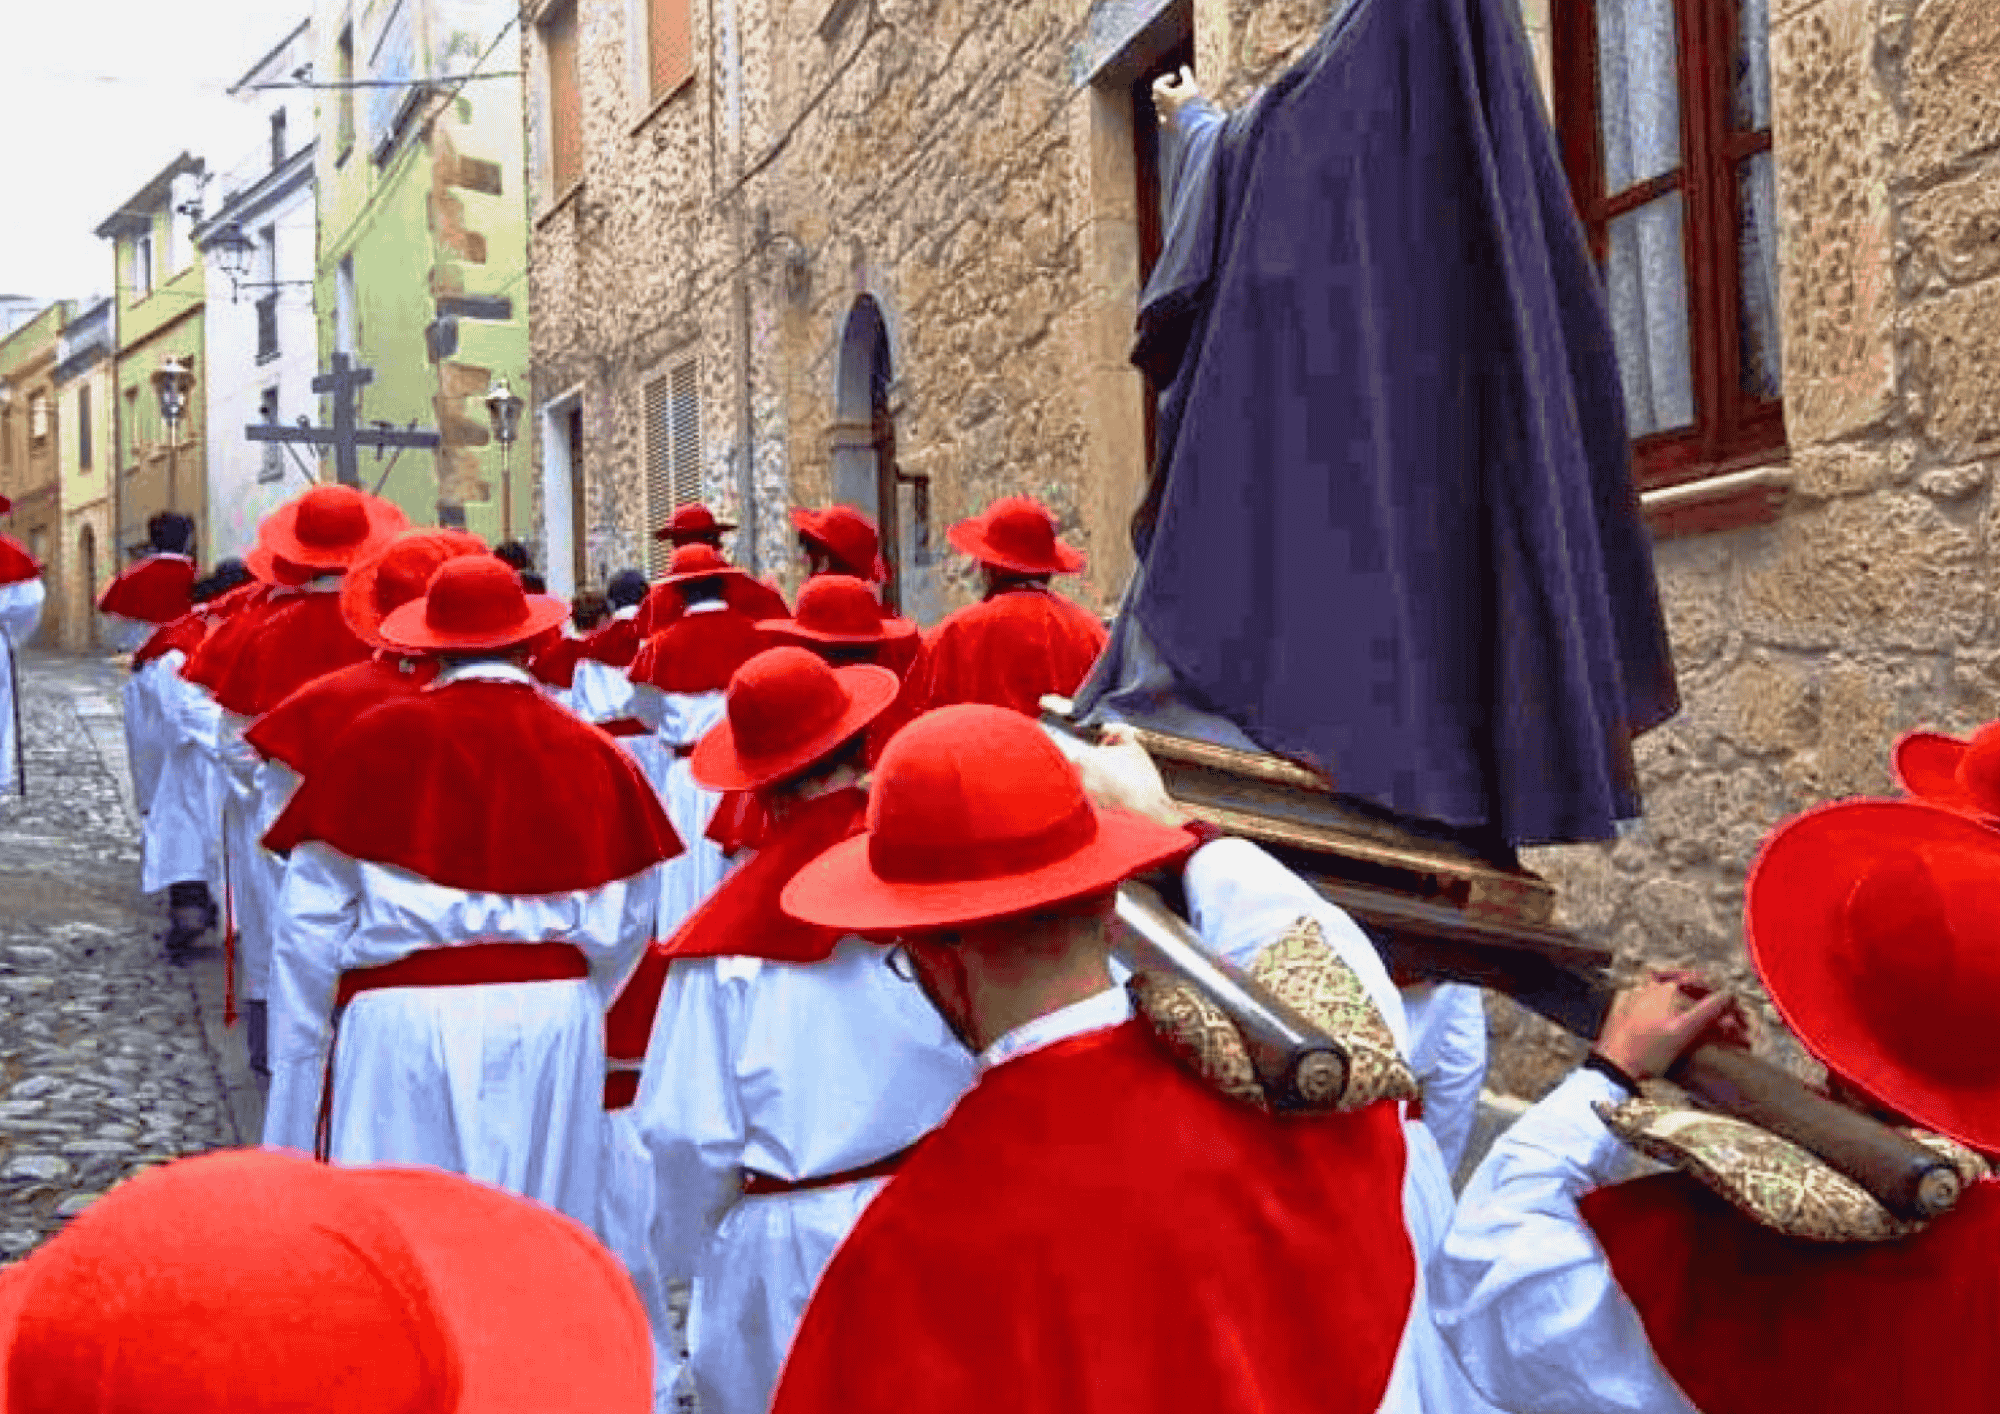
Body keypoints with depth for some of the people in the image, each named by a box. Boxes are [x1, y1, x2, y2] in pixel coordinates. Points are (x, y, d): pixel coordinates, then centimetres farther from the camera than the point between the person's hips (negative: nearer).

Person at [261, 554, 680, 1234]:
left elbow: (311, 920, -1)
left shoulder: (378, 740, -6)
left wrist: (300, 1046, 10)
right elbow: (625, 926, 5)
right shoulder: (594, 754, -1)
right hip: (553, 1025, 2)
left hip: (403, 1025, -2)